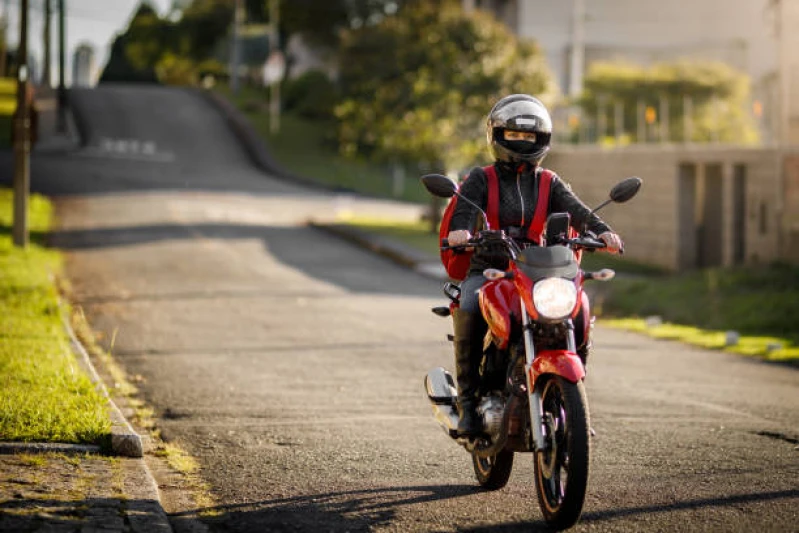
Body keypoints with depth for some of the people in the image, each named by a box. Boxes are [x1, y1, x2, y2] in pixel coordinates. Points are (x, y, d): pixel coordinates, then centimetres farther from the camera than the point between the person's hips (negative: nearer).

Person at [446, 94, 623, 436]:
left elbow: (574, 209, -4)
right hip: (487, 269, -2)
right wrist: (459, 229, -37)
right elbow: (465, 205, -12)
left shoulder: (549, 183, 15)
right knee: (469, 312, -33)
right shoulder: (481, 179, 9)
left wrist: (600, 230, -26)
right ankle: (468, 399, -24)